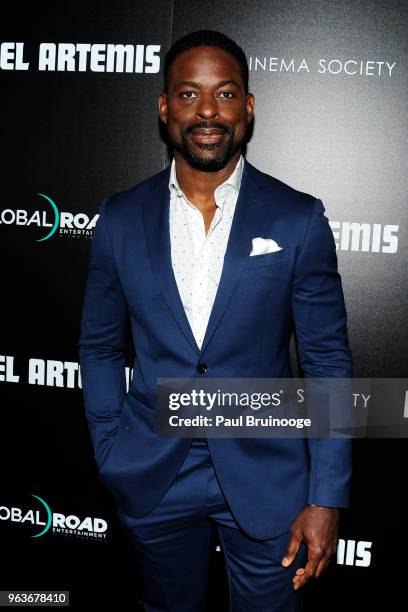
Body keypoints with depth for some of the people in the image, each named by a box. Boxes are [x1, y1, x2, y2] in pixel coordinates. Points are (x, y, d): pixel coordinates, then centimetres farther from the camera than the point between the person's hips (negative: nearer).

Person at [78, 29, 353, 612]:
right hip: (153, 480, 2)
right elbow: (100, 347, 5)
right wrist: (112, 461, 2)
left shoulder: (298, 219, -10)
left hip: (267, 481, -1)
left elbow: (328, 360, -6)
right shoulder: (121, 218, -4)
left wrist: (327, 498, -8)